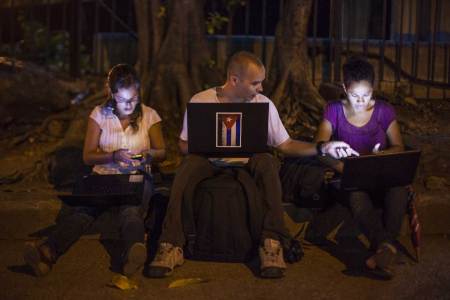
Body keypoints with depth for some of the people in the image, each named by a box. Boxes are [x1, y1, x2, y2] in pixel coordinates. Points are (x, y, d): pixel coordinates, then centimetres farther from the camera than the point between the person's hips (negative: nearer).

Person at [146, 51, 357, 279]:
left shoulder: (263, 104, 1)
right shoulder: (200, 101, -3)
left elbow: (286, 145, 5)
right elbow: (184, 145, 2)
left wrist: (322, 148, -7)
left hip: (247, 165, 1)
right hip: (210, 163, -1)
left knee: (267, 162, -33)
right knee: (190, 164, -35)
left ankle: (272, 243, -34)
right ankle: (171, 246, -35)